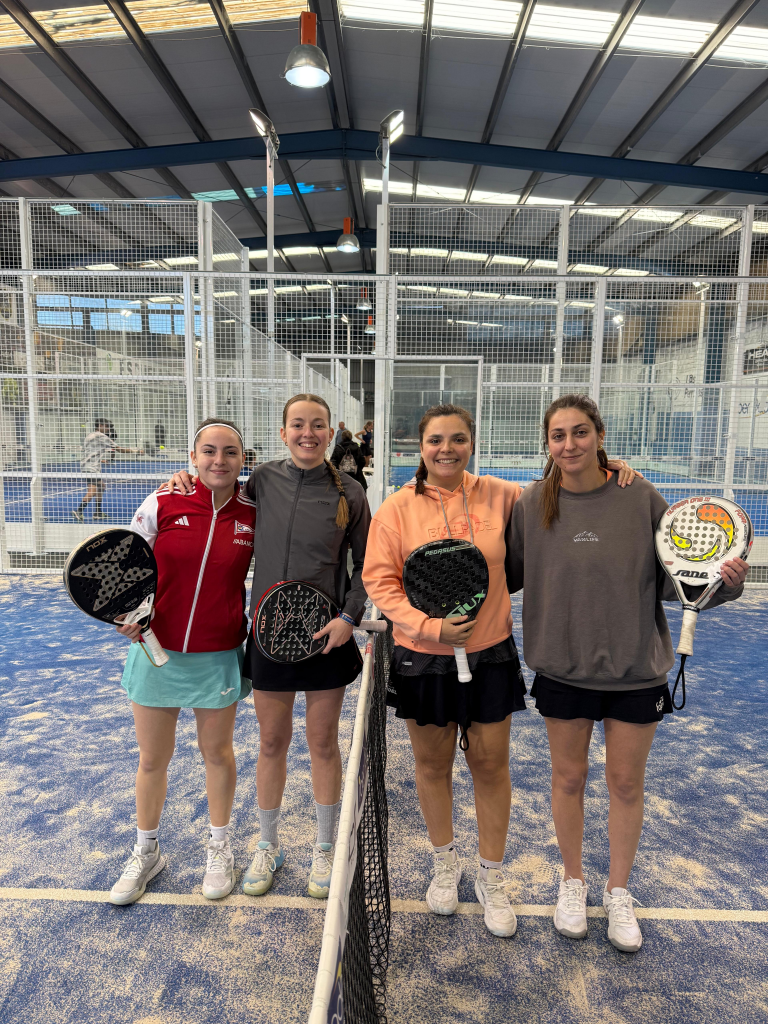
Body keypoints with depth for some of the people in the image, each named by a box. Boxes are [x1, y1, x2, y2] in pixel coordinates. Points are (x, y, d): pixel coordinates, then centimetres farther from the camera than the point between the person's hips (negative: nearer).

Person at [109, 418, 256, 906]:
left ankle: (220, 848, 41)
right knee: (153, 759, 15)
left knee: (217, 752, 17)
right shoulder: (162, 504, -9)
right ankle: (147, 852, 41)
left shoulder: (254, 513, -6)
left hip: (219, 657, 0)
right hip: (157, 649, 0)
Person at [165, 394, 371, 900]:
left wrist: (349, 617, -11)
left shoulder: (349, 493, -6)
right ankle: (269, 847, 38)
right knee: (272, 744, 15)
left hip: (326, 635, -1)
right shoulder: (264, 480, -2)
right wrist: (192, 479, 0)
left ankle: (324, 849, 35)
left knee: (323, 744, 13)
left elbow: (365, 564, 1)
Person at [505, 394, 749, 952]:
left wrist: (720, 582, -21)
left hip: (636, 668, 0)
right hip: (563, 667, 1)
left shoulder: (641, 497, -9)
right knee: (568, 776, 16)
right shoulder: (532, 505, -6)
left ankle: (618, 891, 40)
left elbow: (674, 578, -3)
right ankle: (573, 881, 41)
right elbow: (508, 574, 0)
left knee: (626, 781, 15)